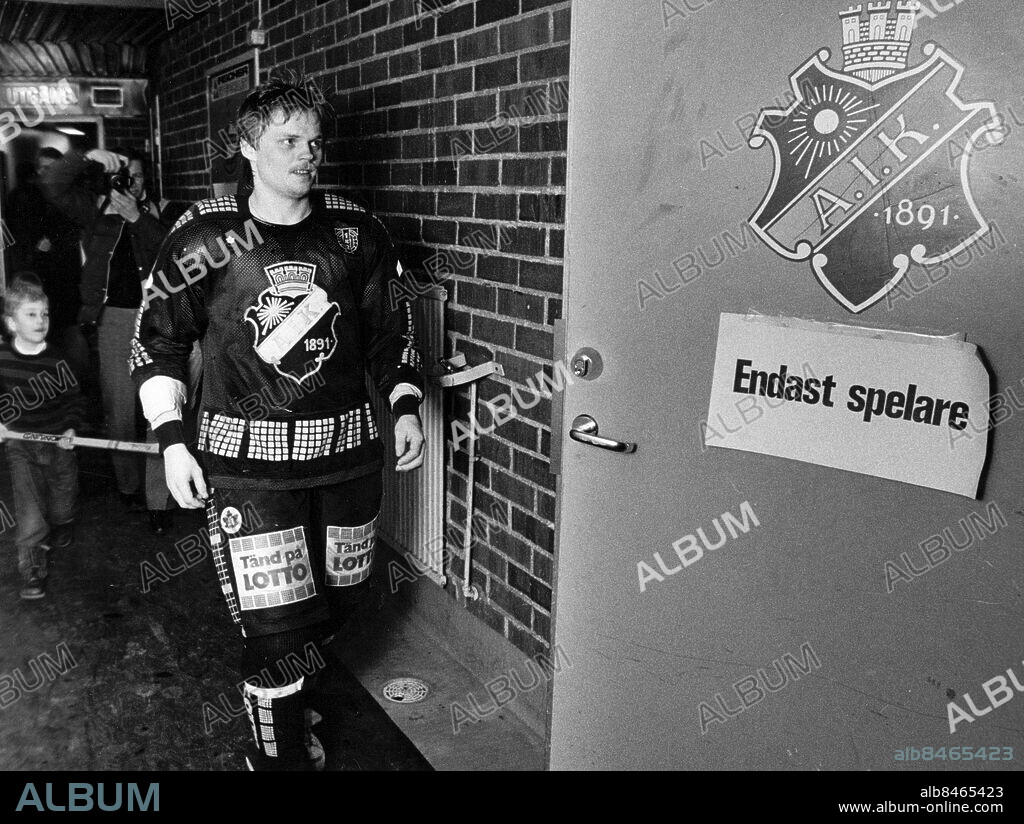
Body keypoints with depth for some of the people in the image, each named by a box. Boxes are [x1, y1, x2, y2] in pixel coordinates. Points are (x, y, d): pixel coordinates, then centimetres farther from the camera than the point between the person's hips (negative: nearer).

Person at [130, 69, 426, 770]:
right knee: (275, 625, -4)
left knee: (336, 602, 14)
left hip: (347, 449, 3)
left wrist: (406, 407, 5)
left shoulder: (356, 231, 3)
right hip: (248, 458, -3)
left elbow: (392, 328, 14)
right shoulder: (203, 237, -3)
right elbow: (158, 340, 4)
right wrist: (171, 442, -3)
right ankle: (280, 753, 21)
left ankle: (293, 699, 44)